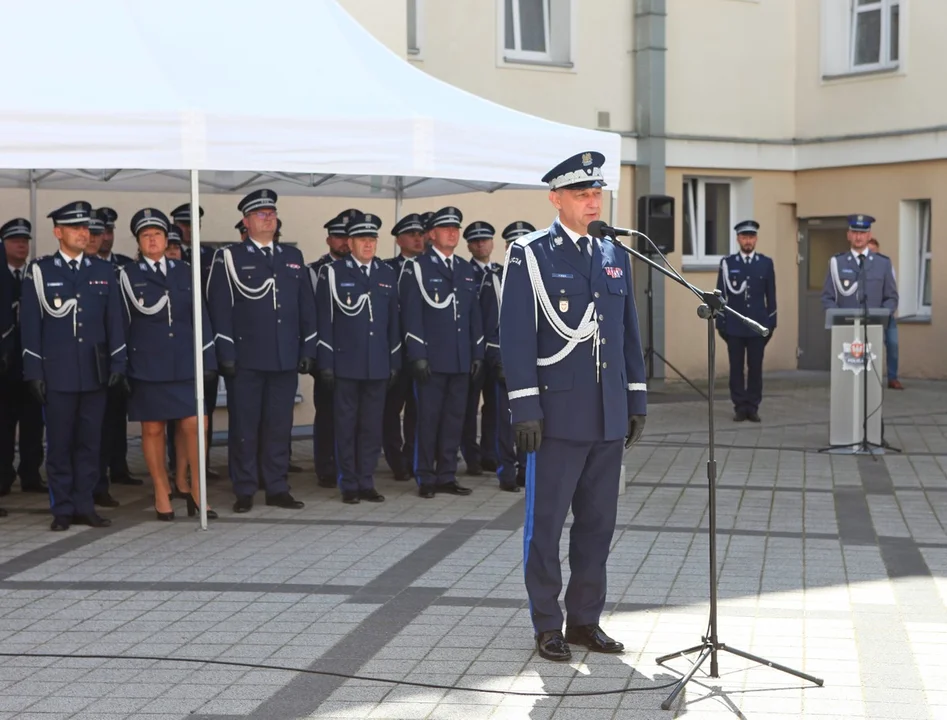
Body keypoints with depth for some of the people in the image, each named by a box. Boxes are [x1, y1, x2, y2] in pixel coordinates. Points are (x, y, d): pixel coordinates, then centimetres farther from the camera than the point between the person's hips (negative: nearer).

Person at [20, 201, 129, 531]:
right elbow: (30, 323, 1)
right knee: (59, 443, 2)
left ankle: (84, 506, 14)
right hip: (57, 372, -2)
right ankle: (62, 510, 10)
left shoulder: (104, 271, 9)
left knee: (89, 442, 6)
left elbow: (114, 321, 10)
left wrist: (118, 365, 4)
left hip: (94, 371, 2)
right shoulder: (40, 271, 2)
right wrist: (34, 371, -4)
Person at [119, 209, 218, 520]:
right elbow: (134, 315, -4)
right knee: (153, 430, 4)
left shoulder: (184, 272, 11)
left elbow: (199, 316, 9)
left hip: (184, 363, 2)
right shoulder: (128, 275, 3)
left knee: (193, 425, -5)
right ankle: (162, 494, 15)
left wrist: (206, 359, 5)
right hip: (147, 365, -2)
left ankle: (190, 486, 10)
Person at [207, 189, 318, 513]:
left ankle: (276, 488, 16)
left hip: (286, 358, 4)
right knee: (244, 426, 2)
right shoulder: (229, 258, 1)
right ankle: (244, 491, 10)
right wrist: (226, 354, -10)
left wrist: (308, 350, 6)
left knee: (279, 425, 8)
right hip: (247, 358, -4)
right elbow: (220, 309, -4)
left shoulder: (293, 257, 14)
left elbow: (306, 306, 13)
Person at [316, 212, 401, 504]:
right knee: (347, 425, 3)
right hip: (346, 363, -3)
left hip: (378, 365, 3)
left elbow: (393, 321, 12)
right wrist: (326, 363, -7)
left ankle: (367, 482, 15)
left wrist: (394, 362, 9)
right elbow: (325, 320, -3)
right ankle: (349, 485, 11)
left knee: (372, 426, 7)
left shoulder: (387, 275, 10)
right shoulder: (333, 273, -2)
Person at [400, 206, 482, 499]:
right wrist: (417, 355, -13)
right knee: (429, 418, 0)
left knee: (454, 417, 7)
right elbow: (411, 313, -8)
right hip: (431, 359, -5)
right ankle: (426, 478, 7)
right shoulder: (417, 266, -2)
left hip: (461, 359, 5)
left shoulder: (466, 269, 15)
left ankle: (447, 475, 15)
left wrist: (477, 353, 10)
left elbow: (474, 314, 17)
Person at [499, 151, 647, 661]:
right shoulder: (529, 254, -5)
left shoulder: (615, 256, 13)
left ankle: (585, 619, 22)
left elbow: (628, 333, 16)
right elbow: (516, 335, -9)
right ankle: (547, 625, 13)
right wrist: (525, 408, -14)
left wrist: (636, 400, 12)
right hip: (558, 414, -5)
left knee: (598, 522, 10)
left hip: (608, 417, 5)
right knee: (546, 522, 3)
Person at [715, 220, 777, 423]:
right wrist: (721, 323, -1)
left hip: (758, 325, 1)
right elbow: (721, 295, 3)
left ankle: (753, 407, 9)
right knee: (736, 368, 2)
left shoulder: (766, 263, 5)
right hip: (734, 325, -1)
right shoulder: (727, 263, 2)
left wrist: (771, 323, 3)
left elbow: (771, 295, 7)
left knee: (755, 367, 2)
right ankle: (740, 407, 8)